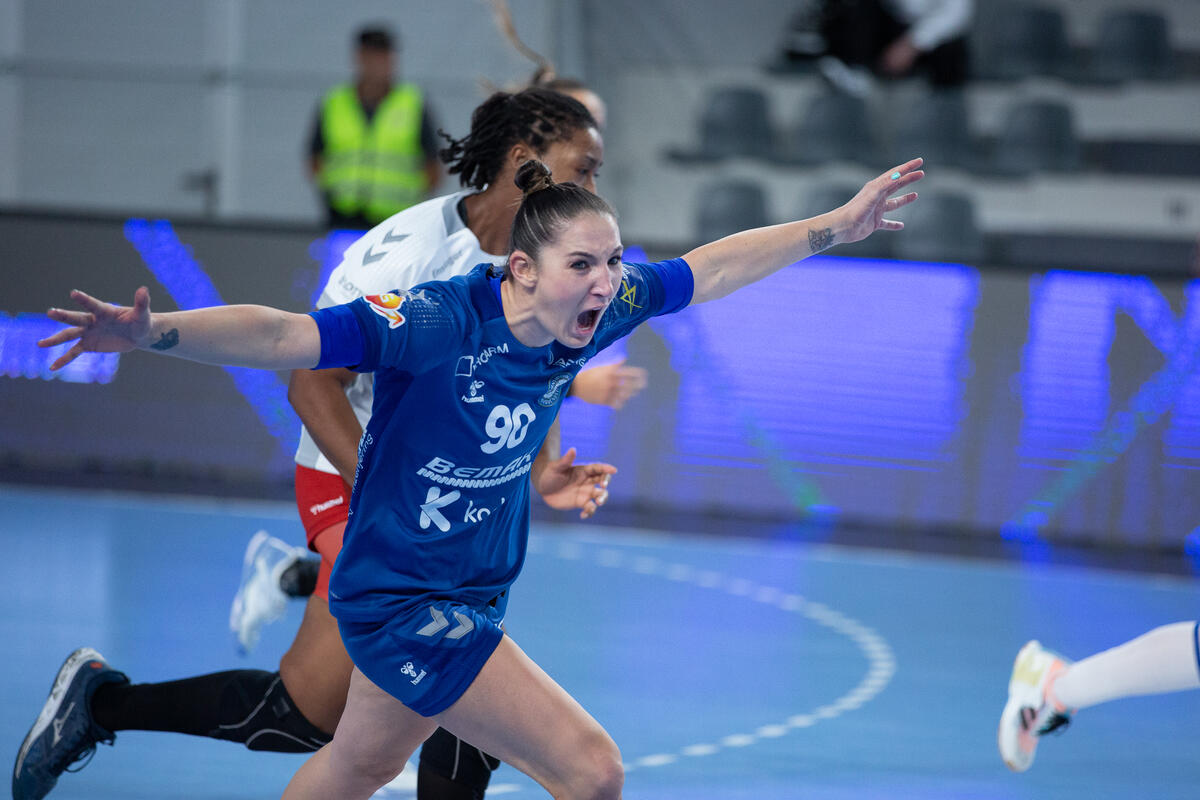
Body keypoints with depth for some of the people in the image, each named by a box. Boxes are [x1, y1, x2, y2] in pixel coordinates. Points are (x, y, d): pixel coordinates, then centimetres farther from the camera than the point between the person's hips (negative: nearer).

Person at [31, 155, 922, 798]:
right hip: (404, 601, -8)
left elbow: (715, 266, 5)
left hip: (469, 592, 8)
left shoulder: (597, 309, -10)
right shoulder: (438, 322, -30)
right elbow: (283, 336, -39)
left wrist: (836, 225, 7)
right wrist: (155, 333, -53)